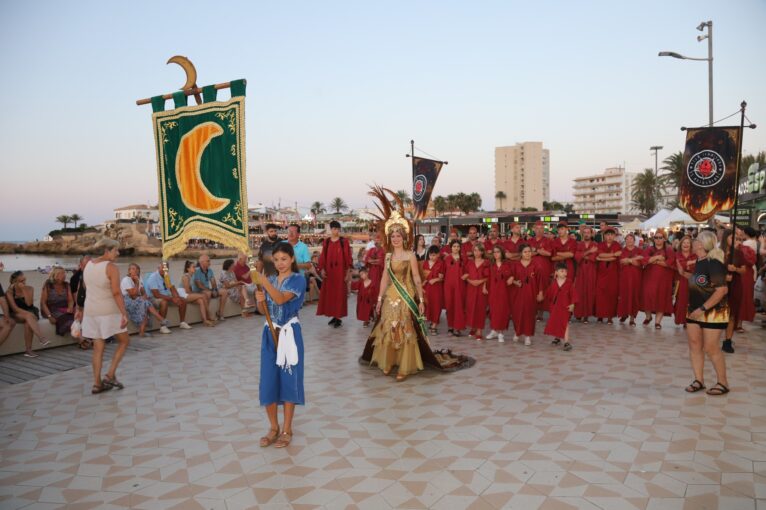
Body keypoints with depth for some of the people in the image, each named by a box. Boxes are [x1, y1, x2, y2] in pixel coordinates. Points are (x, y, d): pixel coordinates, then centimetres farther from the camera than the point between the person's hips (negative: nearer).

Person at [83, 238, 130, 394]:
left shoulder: (88, 265, 8)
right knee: (124, 341, 9)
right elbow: (116, 293, -22)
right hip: (109, 311, -7)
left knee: (98, 347, 11)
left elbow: (86, 286, 21)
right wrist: (124, 313, -23)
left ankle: (97, 383, 12)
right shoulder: (111, 267, -15)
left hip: (91, 311, 7)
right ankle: (110, 375, 1)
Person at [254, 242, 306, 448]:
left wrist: (264, 282, -35)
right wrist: (260, 300, -10)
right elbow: (264, 311, 10)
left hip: (289, 334, -5)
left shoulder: (298, 279, -7)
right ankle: (273, 427, 23)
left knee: (289, 379, 3)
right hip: (270, 334, 5)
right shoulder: (270, 280, 9)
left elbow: (281, 299, -23)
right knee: (268, 380, 5)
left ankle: (286, 430, 17)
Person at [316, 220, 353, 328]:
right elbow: (323, 256, 8)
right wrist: (322, 269, -2)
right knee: (329, 293, 7)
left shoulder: (344, 241, -3)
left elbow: (348, 257, -3)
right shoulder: (326, 242, 8)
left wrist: (348, 272, -6)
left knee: (339, 293, -1)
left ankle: (338, 317, 4)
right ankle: (334, 316, 19)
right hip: (328, 271, 4)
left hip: (340, 271, -4)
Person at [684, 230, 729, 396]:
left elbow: (721, 290, -24)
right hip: (695, 310, 8)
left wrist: (702, 308, -23)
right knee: (694, 344, 7)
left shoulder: (713, 263, -20)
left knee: (711, 348, -2)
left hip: (713, 311, -8)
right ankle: (699, 380, 16)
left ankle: (723, 383, 14)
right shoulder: (699, 261, 6)